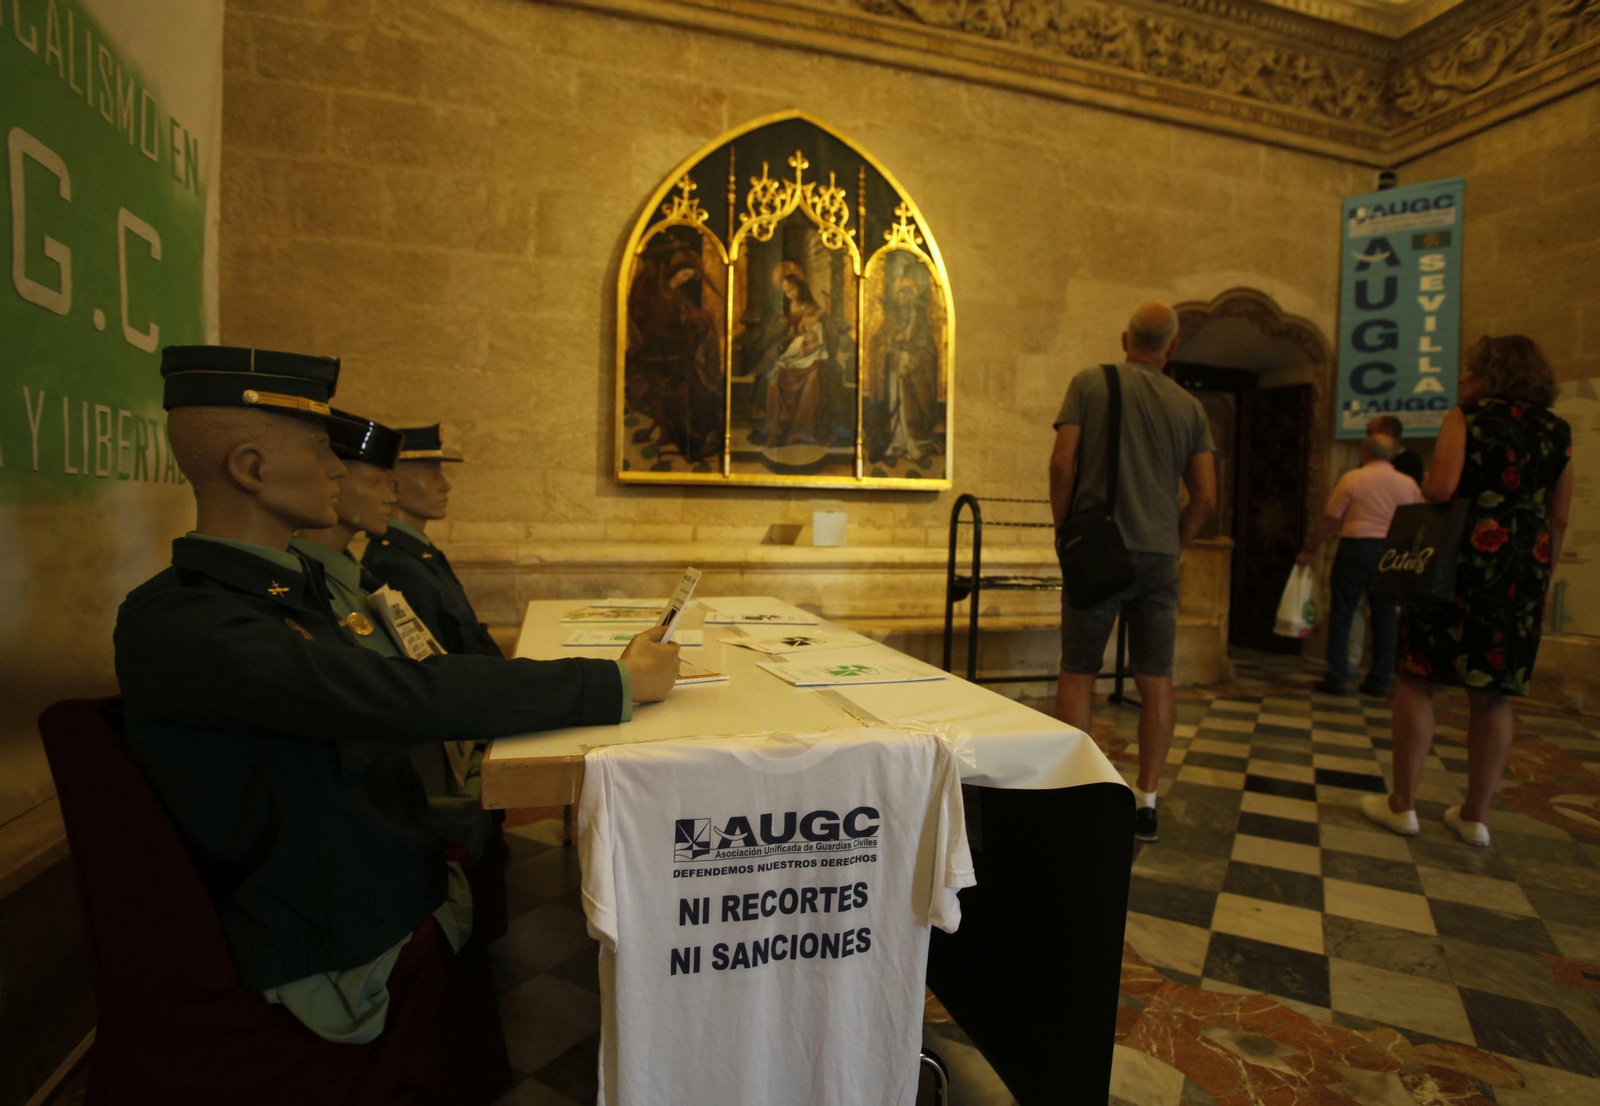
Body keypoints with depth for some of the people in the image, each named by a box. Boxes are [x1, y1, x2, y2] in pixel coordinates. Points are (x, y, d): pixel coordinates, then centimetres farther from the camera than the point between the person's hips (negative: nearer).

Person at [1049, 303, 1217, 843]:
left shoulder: (1090, 383, 0)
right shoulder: (1189, 407, 8)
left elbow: (1062, 464, -8)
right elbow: (1205, 498, 4)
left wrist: (1065, 530, 3)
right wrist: (1172, 546, 15)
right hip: (1159, 557, 3)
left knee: (1078, 673, 6)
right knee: (1156, 680, 9)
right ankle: (1146, 803, 16)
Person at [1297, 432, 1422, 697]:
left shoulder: (1352, 479, -3)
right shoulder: (1409, 484, 6)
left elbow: (1329, 520, -5)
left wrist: (1309, 550, 3)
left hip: (1355, 549, -3)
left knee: (1341, 615, 3)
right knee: (1385, 619, 10)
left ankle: (1336, 678, 3)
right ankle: (1378, 682, 15)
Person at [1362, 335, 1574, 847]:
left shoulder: (1467, 416, -3)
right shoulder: (1558, 431, 12)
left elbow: (1439, 488, -17)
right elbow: (1559, 519, 12)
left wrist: (1422, 488, 5)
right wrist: (1541, 574, 19)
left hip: (1463, 559, -5)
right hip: (1524, 566, 5)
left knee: (1417, 679, 3)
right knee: (1492, 695, 9)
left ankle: (1401, 805, 7)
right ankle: (1475, 816, 18)